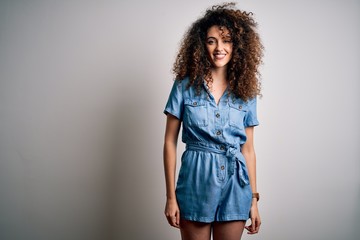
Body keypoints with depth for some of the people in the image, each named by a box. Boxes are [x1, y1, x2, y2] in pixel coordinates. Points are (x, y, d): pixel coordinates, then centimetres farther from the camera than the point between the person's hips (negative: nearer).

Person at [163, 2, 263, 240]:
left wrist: (254, 199, 7)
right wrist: (171, 196, -5)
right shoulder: (185, 85, -3)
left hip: (234, 184, 2)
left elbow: (248, 149, 7)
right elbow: (170, 142, -2)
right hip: (196, 180, -2)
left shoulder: (246, 91, 4)